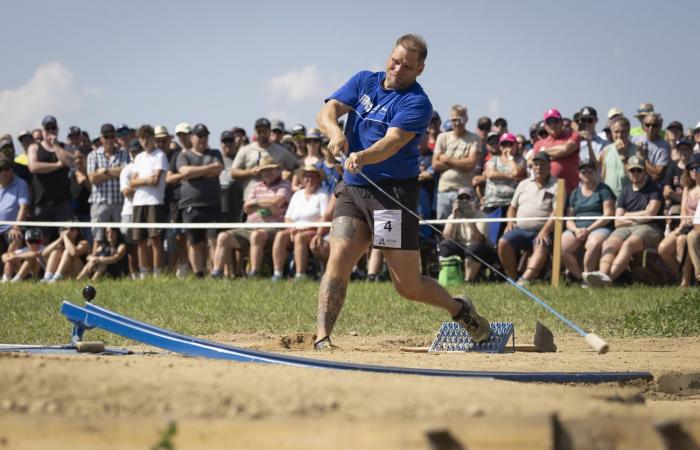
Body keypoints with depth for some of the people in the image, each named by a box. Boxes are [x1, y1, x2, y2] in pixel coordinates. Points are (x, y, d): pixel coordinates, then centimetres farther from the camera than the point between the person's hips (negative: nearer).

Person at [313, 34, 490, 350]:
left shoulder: (417, 103, -7)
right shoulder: (363, 82, 10)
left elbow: (392, 142, -23)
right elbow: (326, 112, -2)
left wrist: (363, 157, -43)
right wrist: (335, 132, -26)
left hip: (393, 192, -4)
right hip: (352, 190, 4)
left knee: (409, 286, 0)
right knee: (338, 258, -17)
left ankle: (459, 309, 28)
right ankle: (322, 337, -19)